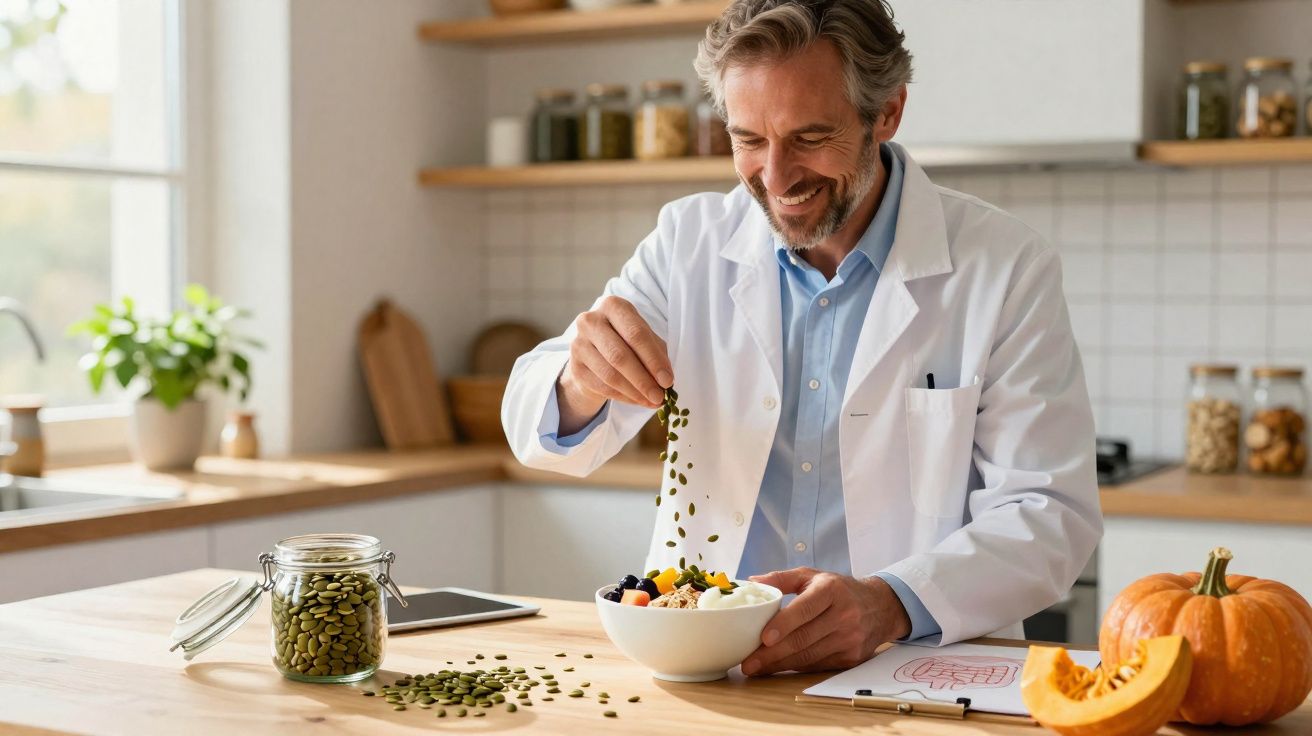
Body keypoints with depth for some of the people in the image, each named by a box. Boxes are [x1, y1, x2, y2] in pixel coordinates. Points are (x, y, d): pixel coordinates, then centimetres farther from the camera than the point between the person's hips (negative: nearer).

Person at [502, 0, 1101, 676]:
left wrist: (891, 606, -26)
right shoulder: (689, 244, 4)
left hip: (914, 672, -3)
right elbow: (539, 429, 5)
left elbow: (1049, 514, -8)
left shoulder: (1007, 269, -4)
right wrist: (580, 386, -19)